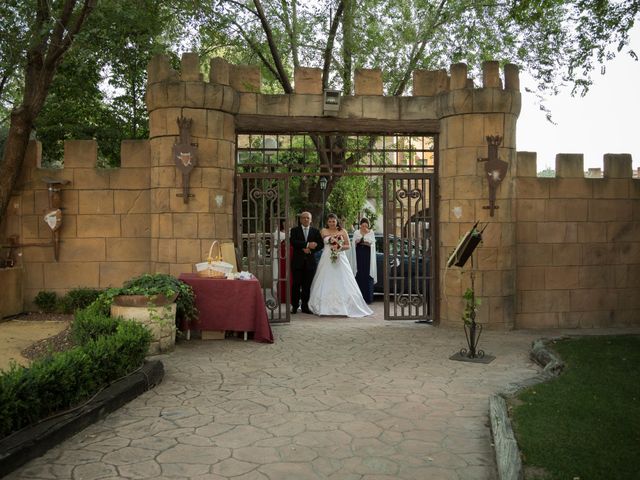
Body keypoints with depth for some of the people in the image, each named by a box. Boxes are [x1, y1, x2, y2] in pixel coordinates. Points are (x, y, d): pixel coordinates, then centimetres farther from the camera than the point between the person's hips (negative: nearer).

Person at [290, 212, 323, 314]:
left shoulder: (315, 231, 12)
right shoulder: (294, 230, 6)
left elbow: (320, 244, 5)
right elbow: (293, 242, -11)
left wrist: (310, 250, -10)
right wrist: (307, 245, -17)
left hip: (310, 262, 2)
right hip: (297, 261, -1)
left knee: (307, 285, 3)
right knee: (296, 284, 0)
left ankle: (305, 306, 10)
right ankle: (294, 306, 8)